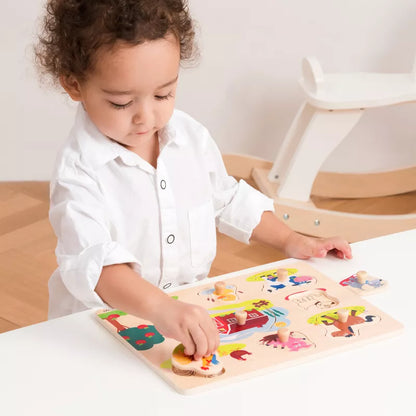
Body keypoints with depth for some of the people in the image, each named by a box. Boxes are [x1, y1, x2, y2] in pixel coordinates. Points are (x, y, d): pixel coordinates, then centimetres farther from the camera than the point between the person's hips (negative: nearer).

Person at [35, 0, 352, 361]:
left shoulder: (192, 137, 1)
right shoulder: (80, 171, -19)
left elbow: (228, 199, 19)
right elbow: (91, 260, -33)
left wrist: (290, 241, 14)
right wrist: (161, 308, -48)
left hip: (192, 307, 5)